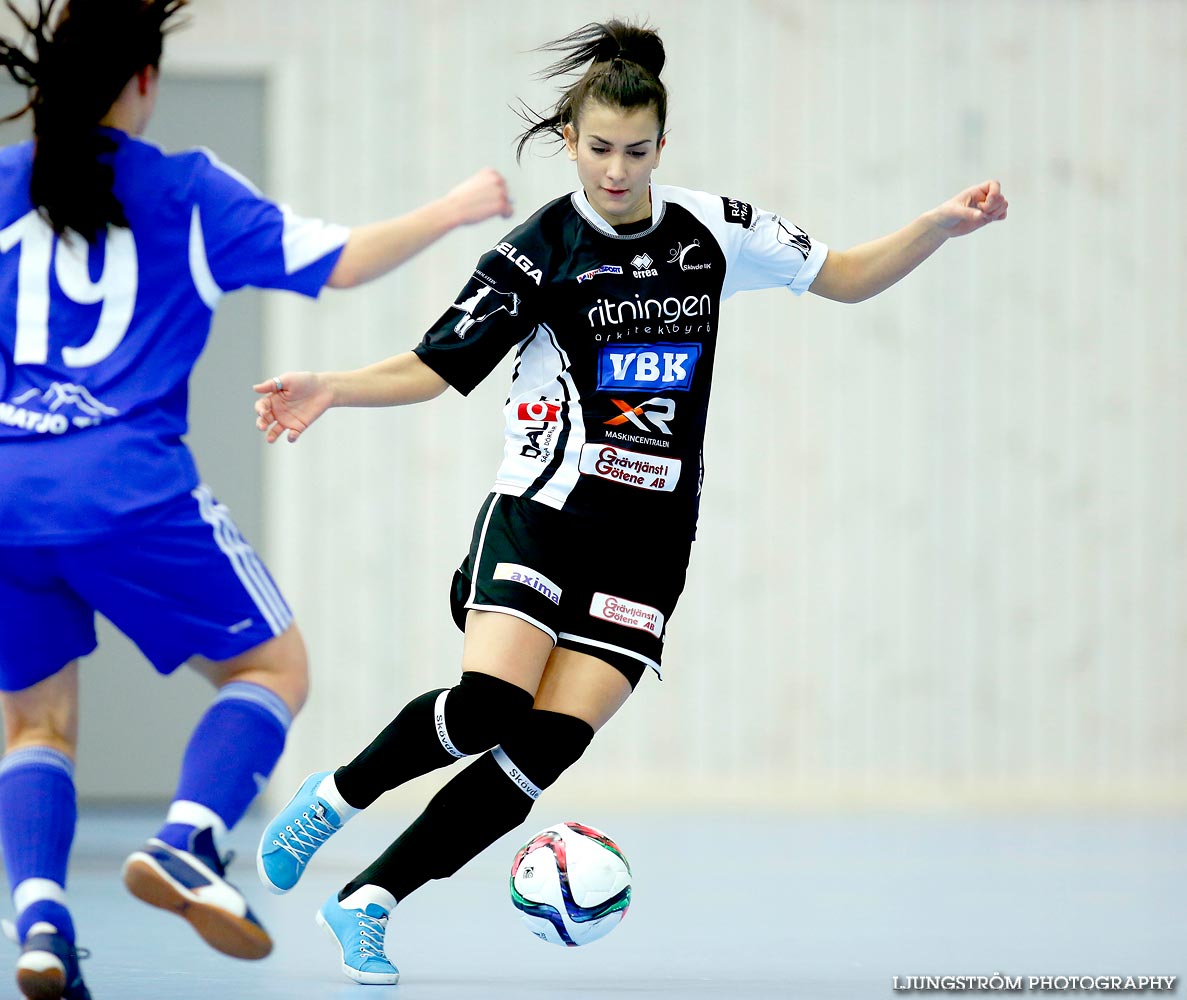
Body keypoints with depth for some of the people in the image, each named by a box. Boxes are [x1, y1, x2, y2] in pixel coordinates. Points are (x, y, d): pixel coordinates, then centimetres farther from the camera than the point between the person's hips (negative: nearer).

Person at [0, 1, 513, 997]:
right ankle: (185, 841, -12)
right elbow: (339, 262, 4)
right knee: (272, 668, 13)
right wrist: (455, 210, 17)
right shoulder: (185, 193, 4)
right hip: (130, 492, -3)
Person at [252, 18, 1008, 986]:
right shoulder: (538, 251, -5)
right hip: (542, 510, -3)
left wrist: (940, 226, -1)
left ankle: (366, 902, -1)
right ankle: (333, 796, 0)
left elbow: (847, 279, 14)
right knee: (490, 705, -26)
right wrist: (331, 390, -19)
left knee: (545, 748, -11)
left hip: (650, 535, 3)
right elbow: (434, 367, -2)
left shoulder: (712, 230, 4)